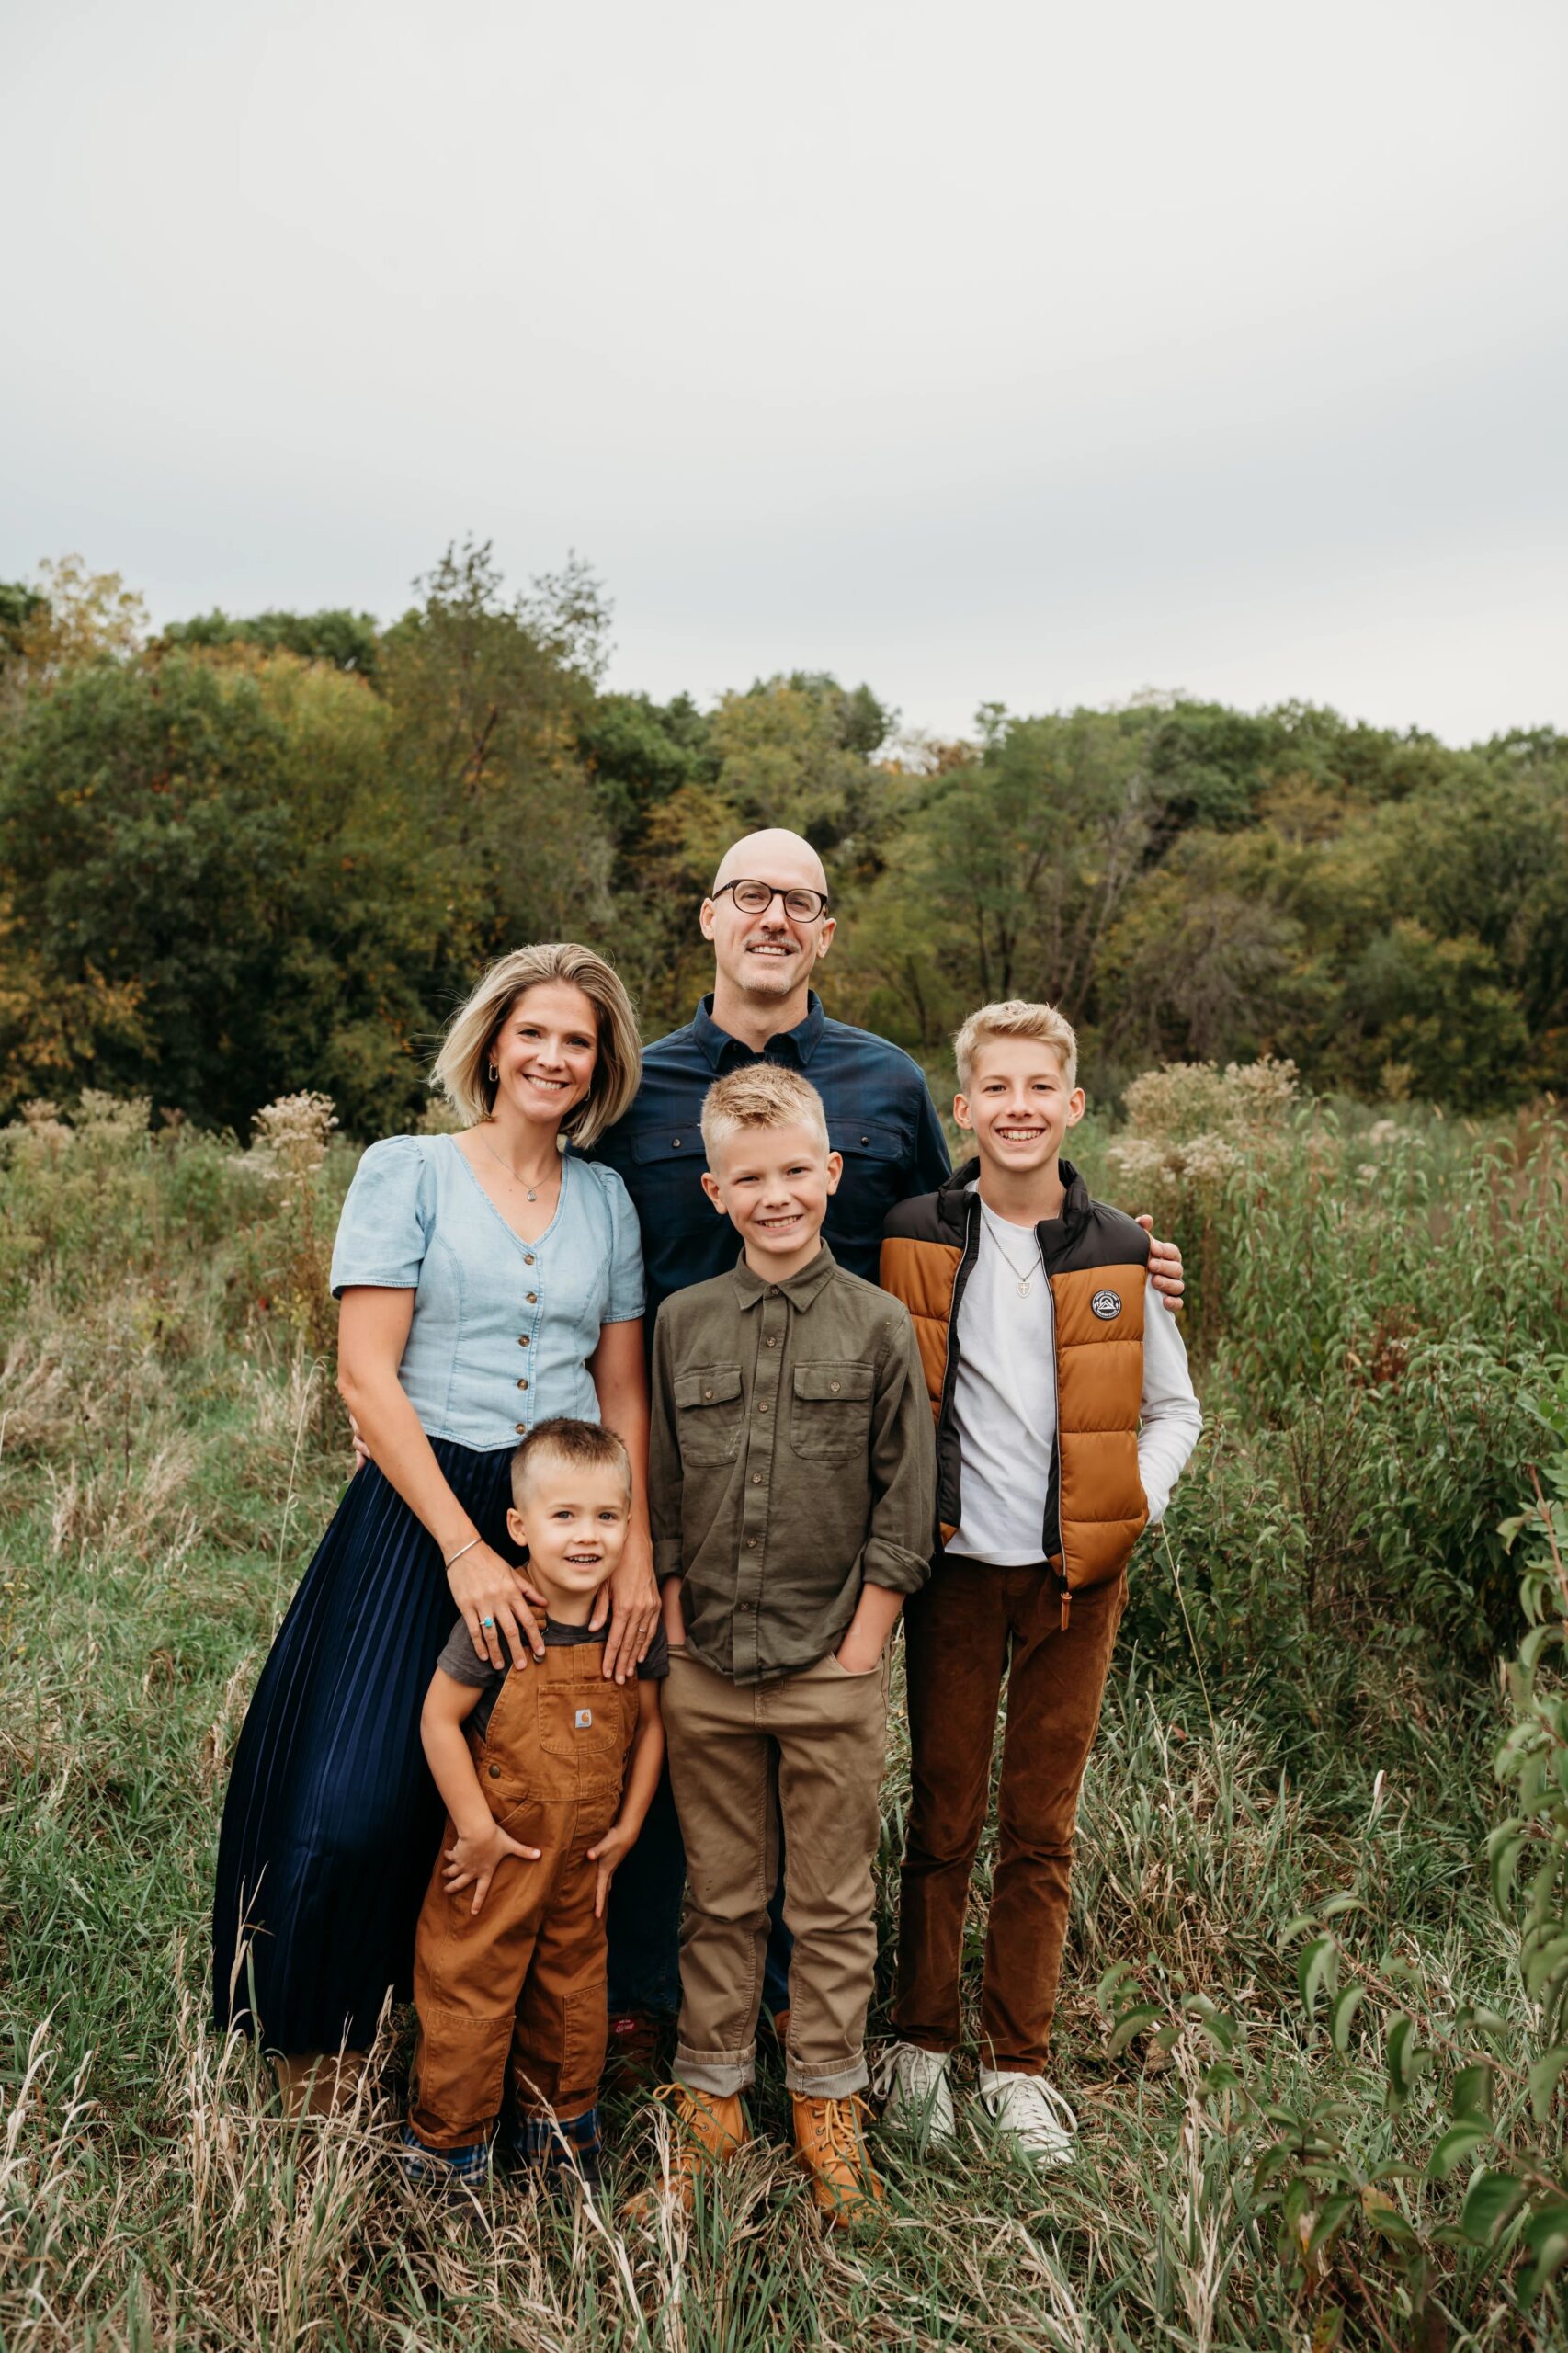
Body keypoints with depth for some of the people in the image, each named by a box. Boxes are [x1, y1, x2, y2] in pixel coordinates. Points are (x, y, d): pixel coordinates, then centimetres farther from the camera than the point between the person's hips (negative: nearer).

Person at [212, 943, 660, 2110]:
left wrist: (638, 1550, -2)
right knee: (354, 1801, -8)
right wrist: (464, 1546, -14)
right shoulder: (407, 1171, -1)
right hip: (419, 1509, -3)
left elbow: (625, 1393, 11)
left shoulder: (606, 1196, 11)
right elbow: (367, 1376, -8)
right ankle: (317, 2080, 15)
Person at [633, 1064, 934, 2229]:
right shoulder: (682, 1321, 1)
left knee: (834, 1906, 12)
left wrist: (859, 1646, -6)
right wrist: (679, 1633, 1)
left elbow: (903, 1506, -3)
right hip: (707, 1672, 2)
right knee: (721, 1900, 15)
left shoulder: (880, 1325, -5)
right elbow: (659, 1498, 6)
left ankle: (829, 2110, 29)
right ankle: (711, 2103, 31)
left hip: (833, 1671, -2)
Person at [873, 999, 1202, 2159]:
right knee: (943, 1816, 9)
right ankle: (920, 2042, 27)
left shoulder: (1121, 1252, 1)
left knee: (1042, 1826, 10)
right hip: (955, 1564, -1)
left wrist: (1132, 1512, -3)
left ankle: (1019, 2064, 25)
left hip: (1077, 1576, 1)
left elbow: (1174, 1407, 10)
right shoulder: (912, 1240, -2)